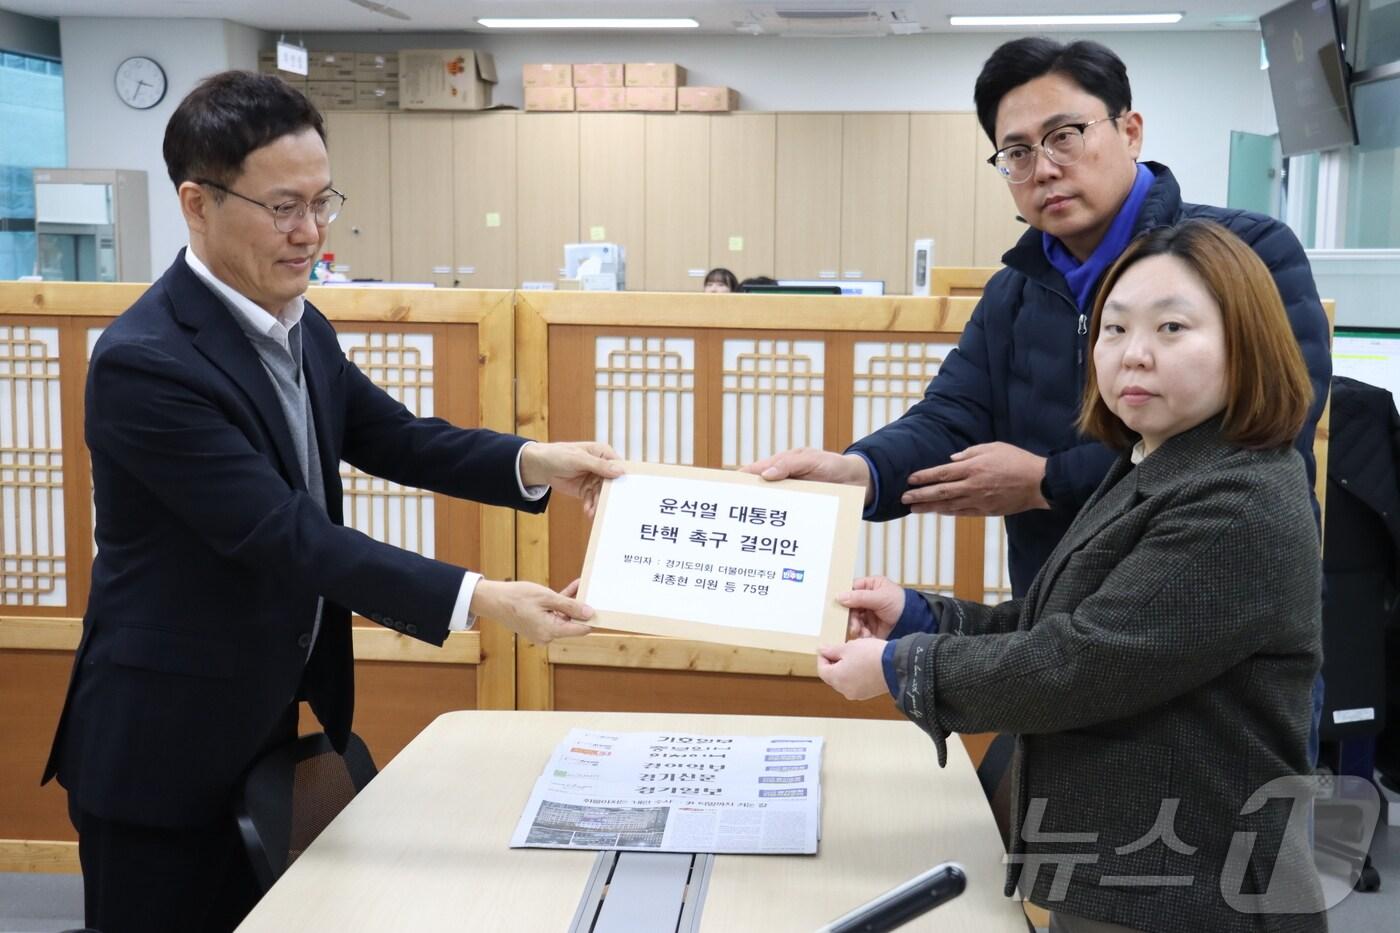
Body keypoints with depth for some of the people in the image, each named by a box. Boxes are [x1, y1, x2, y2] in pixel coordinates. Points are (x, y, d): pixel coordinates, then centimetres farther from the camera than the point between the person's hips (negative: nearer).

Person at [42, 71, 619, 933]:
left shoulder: (300, 328, 3)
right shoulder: (144, 362, -25)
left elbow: (394, 438, 6)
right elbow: (286, 534, -28)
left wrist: (534, 462, -12)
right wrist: (477, 600, -33)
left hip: (267, 723, 8)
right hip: (163, 747, -8)